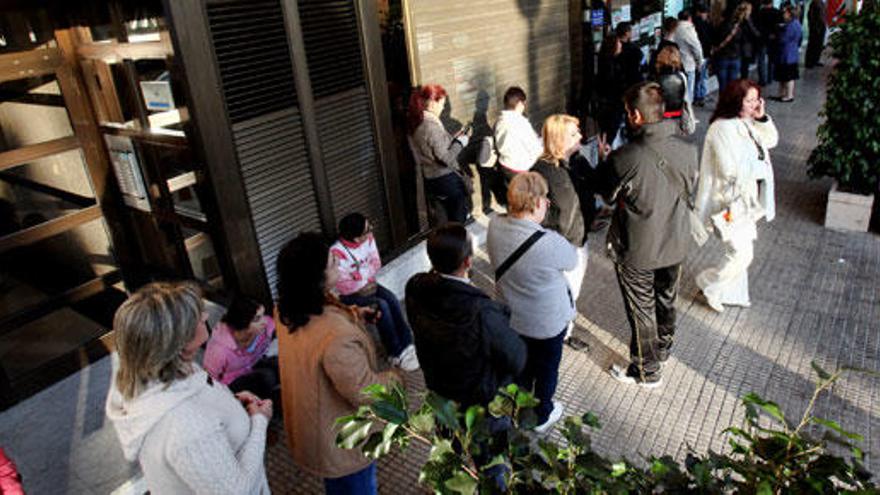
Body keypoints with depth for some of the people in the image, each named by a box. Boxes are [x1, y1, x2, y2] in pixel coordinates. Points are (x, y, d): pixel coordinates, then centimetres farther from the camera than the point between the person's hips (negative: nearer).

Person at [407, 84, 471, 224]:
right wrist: (461, 142, -9)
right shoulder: (432, 125, -23)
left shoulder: (416, 123, 5)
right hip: (446, 179, -9)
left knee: (442, 224, 19)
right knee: (459, 222, 7)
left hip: (429, 180, 9)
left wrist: (453, 139, 9)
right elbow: (445, 158, -23)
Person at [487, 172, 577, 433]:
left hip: (512, 316, 5)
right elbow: (572, 260, -14)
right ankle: (542, 417, 47)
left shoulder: (495, 225, -21)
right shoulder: (550, 243, -36)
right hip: (548, 323, -5)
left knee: (521, 365, 30)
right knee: (547, 369, 23)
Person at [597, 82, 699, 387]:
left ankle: (646, 371, 31)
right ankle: (663, 347, 51)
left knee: (642, 310, 13)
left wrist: (604, 160, 4)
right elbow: (688, 189, 5)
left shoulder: (624, 158, -29)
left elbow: (607, 197, -11)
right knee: (667, 299, 27)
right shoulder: (687, 150, -13)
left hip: (637, 250, -5)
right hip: (675, 243, 5)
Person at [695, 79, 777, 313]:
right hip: (731, 199, -9)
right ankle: (709, 283, 19)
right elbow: (730, 171, -25)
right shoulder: (722, 129, -24)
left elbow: (771, 140, 12)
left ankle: (733, 293, 36)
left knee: (741, 251, 20)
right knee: (741, 253, -5)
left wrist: (762, 117, -4)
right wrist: (760, 167, -9)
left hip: (747, 197, 9)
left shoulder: (748, 123, 3)